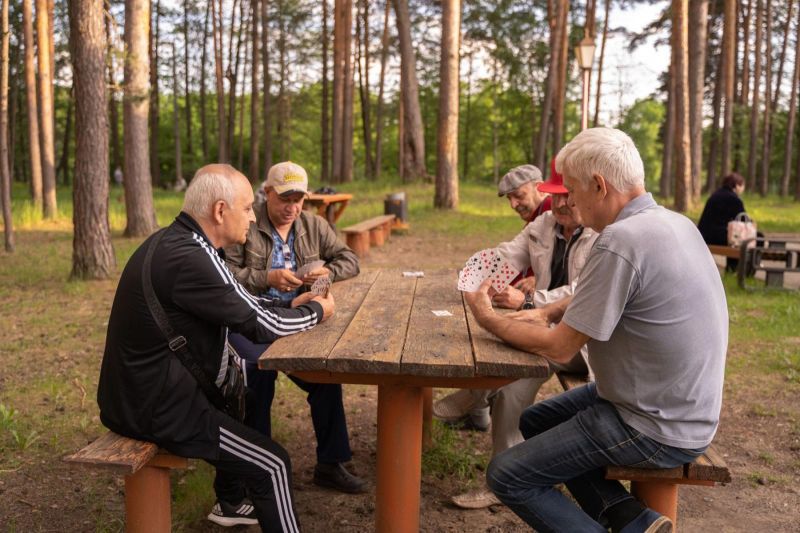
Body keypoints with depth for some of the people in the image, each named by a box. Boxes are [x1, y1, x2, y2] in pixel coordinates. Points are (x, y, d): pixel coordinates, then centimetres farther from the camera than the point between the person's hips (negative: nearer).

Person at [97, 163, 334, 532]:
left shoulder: (176, 241, 5)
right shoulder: (189, 258, -26)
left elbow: (239, 304, 17)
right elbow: (262, 326, -19)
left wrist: (289, 307, 9)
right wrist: (316, 311, -3)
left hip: (140, 390, 11)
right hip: (156, 407, -11)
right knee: (273, 464, -7)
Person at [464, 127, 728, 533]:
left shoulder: (620, 241, -27)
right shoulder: (673, 222, 3)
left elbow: (560, 348, -20)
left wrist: (488, 319, -6)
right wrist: (548, 312, 3)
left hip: (657, 430, -9)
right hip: (679, 405, 10)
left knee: (506, 475, -2)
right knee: (534, 420, 22)